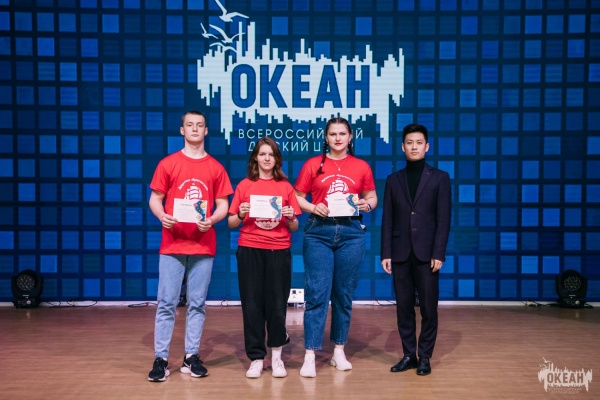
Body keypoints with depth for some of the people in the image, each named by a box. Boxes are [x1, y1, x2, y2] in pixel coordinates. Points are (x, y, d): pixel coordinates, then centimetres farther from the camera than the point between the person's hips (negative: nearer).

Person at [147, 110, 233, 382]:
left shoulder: (215, 168, 8)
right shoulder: (167, 164, 5)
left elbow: (223, 204, 7)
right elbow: (155, 199, 5)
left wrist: (212, 220, -13)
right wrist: (162, 217, -16)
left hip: (203, 245, 1)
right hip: (172, 244, -1)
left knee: (197, 303, 6)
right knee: (166, 303, -1)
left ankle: (191, 357, 15)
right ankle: (160, 359, 5)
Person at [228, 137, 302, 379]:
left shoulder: (285, 187, 7)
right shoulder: (245, 185, 5)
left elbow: (294, 228, 9)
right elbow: (231, 223, 7)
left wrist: (291, 217, -11)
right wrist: (240, 214, -13)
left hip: (279, 251, 0)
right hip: (249, 250, 0)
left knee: (277, 304, 2)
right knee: (252, 305, 2)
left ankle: (276, 354, 22)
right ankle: (256, 358, 15)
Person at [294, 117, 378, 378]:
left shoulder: (362, 167, 7)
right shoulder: (313, 165, 4)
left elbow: (372, 197, 15)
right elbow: (297, 198, 6)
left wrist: (367, 205, -6)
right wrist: (313, 208, -12)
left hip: (351, 233, 2)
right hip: (319, 232, -2)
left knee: (344, 294, 8)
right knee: (317, 294, -5)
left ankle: (339, 352, 21)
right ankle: (310, 357, 0)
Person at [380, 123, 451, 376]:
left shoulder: (439, 178, 4)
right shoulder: (393, 180, 11)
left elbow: (443, 219, -2)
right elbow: (387, 220, 7)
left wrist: (438, 253, -10)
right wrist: (385, 253, 0)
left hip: (426, 253, -2)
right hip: (401, 253, 2)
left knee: (428, 308, 3)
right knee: (404, 307, 7)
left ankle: (425, 356, 14)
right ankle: (409, 355, 18)